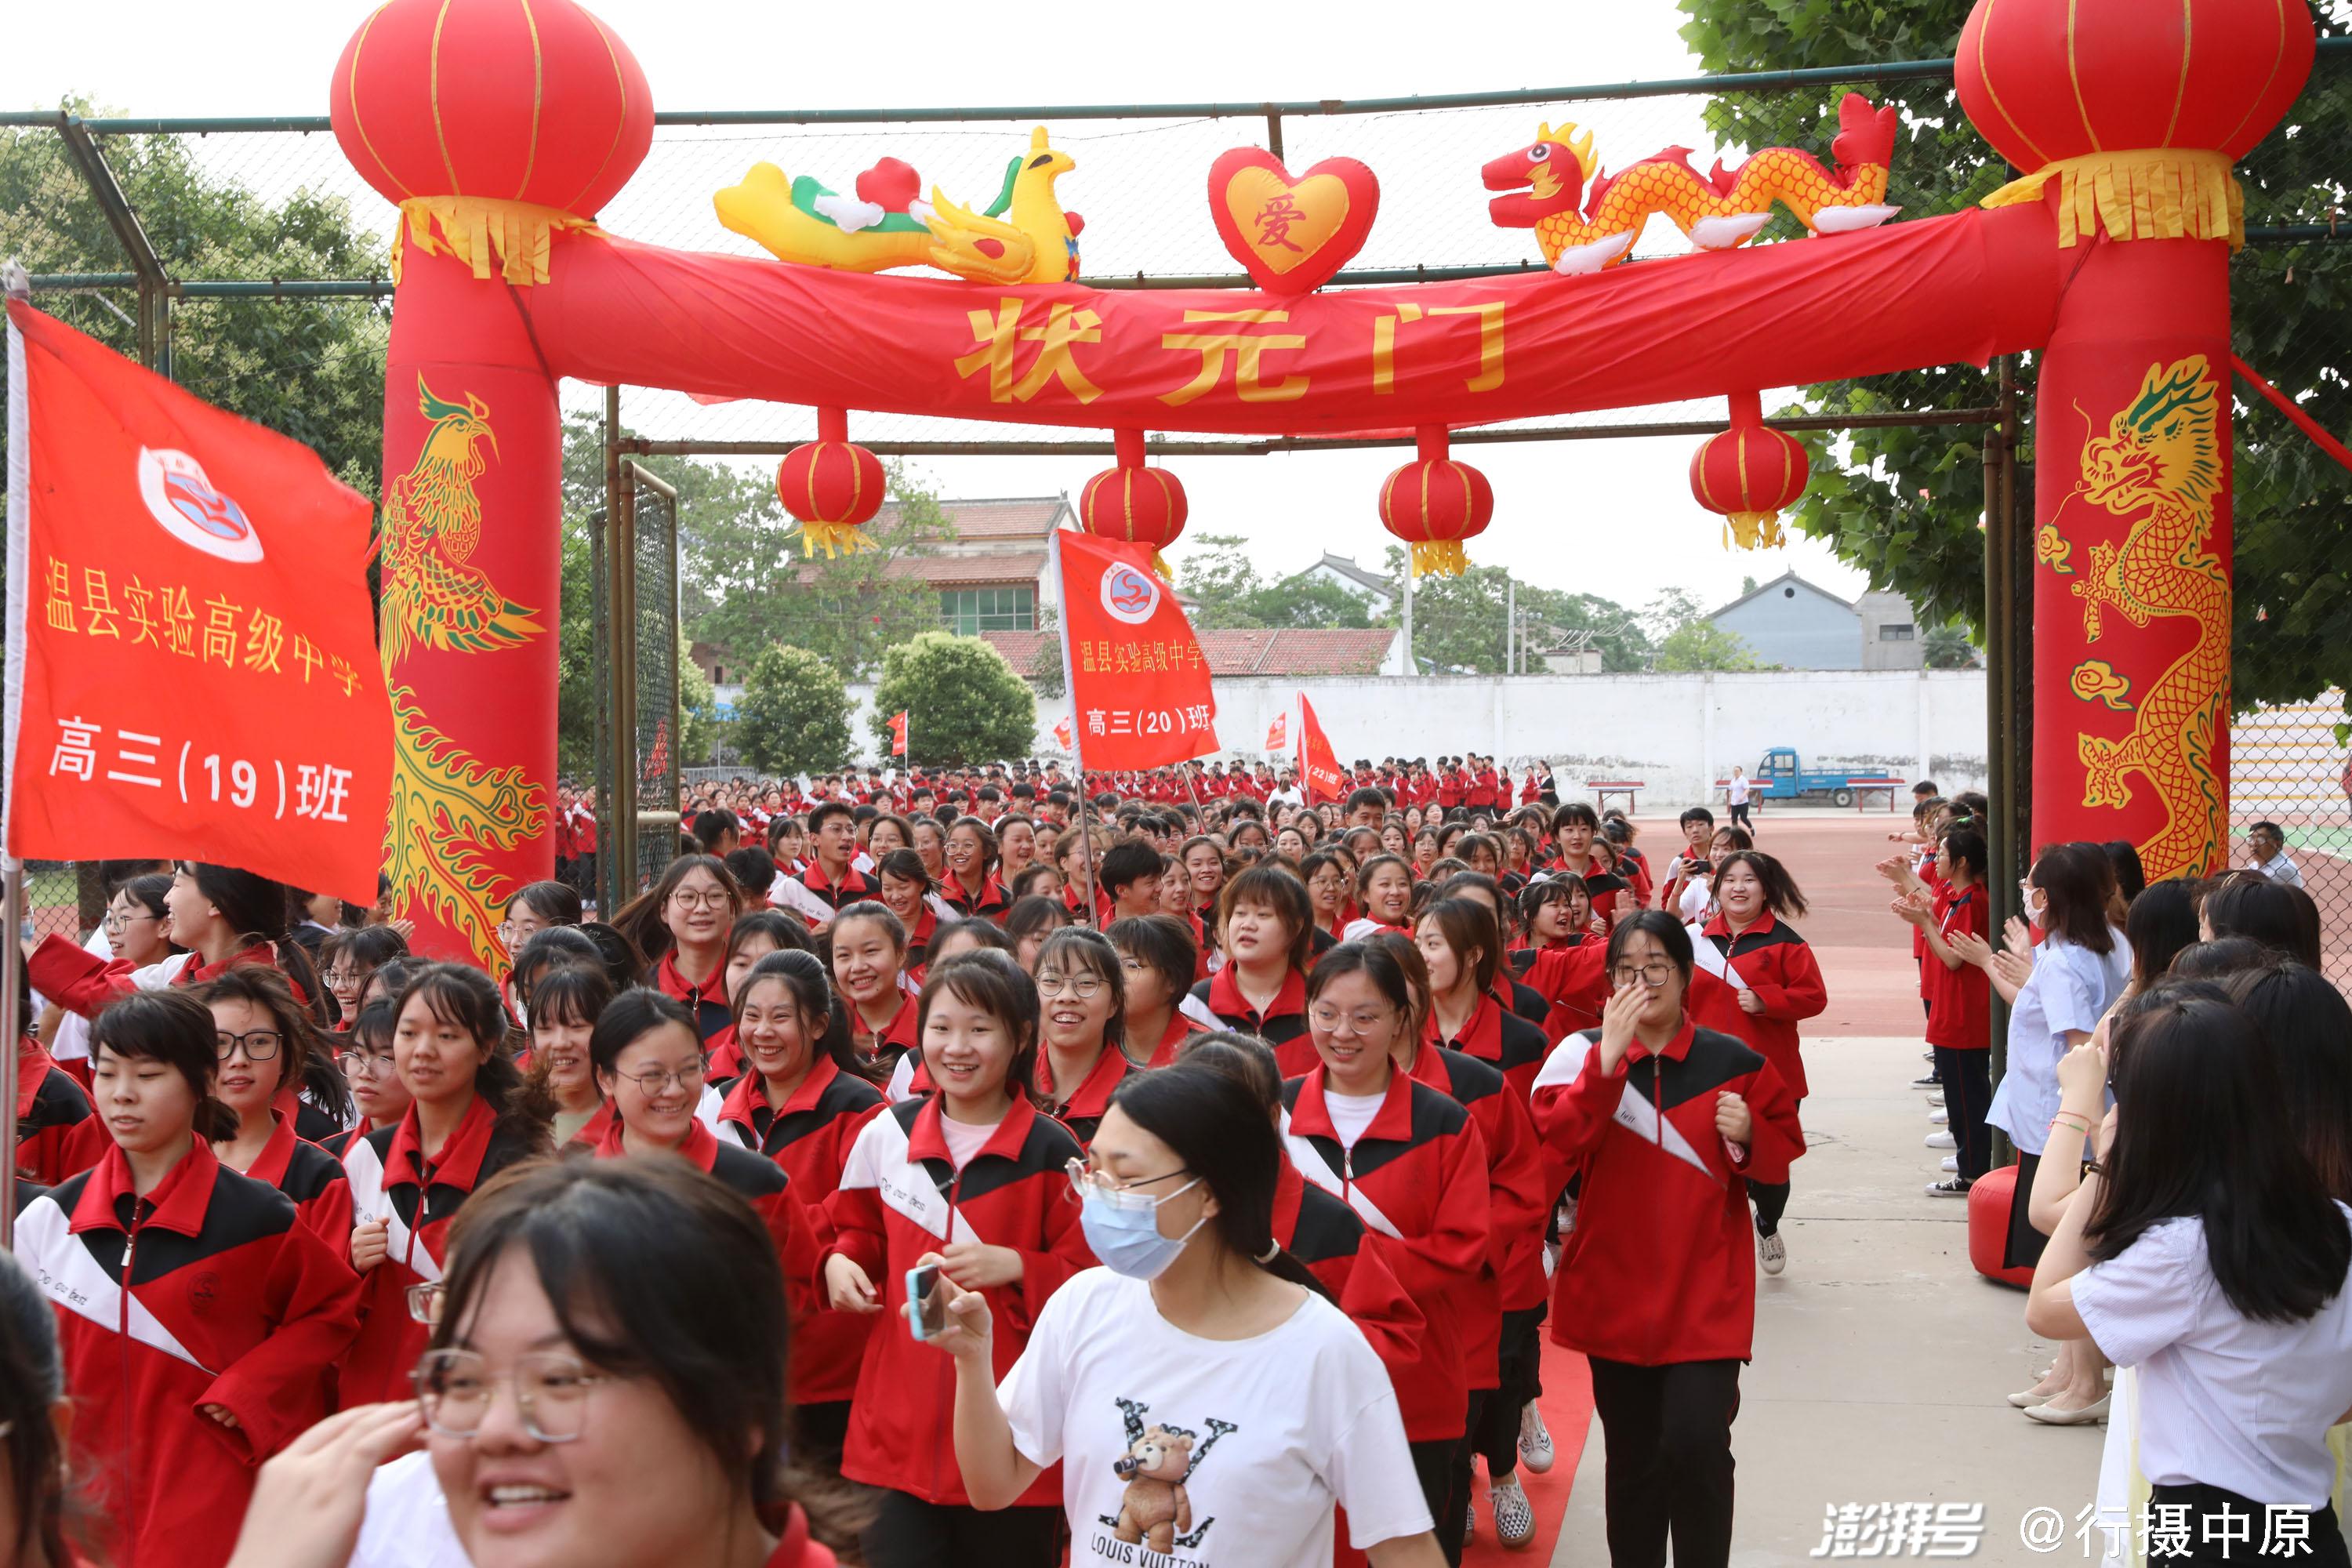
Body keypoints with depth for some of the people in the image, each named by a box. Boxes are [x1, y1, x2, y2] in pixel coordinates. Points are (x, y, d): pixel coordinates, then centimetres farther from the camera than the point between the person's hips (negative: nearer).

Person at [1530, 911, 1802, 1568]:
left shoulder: (1734, 1062, 0)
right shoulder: (1583, 1052, -1)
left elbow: (1783, 1154, 8)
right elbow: (1555, 1141, -18)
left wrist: (1748, 1137, -13)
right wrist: (1608, 1057, -26)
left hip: (1706, 1292, -1)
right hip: (1615, 1287, 1)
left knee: (1696, 1447, -12)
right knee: (1632, 1453, 11)